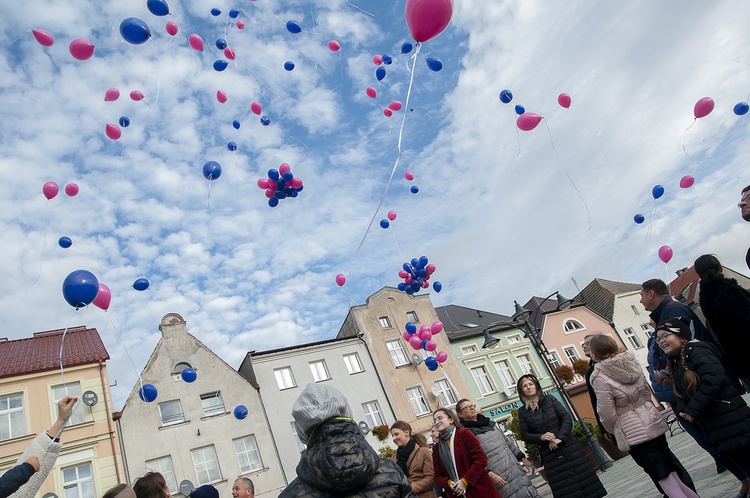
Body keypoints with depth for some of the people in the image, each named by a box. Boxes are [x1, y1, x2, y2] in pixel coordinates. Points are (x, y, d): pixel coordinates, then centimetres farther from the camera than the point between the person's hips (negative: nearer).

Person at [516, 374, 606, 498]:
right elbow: (524, 435, 1)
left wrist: (559, 438, -14)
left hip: (568, 447, 0)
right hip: (549, 454, 0)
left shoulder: (549, 400, 3)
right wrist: (541, 437, -16)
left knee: (584, 476, 0)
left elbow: (567, 418, -2)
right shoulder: (522, 411, 3)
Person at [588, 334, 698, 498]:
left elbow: (607, 413, -17)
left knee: (663, 477, 3)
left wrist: (613, 431, 2)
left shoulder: (600, 378, -20)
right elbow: (646, 389, 11)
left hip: (632, 433, -7)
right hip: (652, 422, 7)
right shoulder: (631, 362, 0)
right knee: (672, 469, 21)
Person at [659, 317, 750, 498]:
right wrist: (682, 410, -8)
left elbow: (714, 378, -28)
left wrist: (693, 410, -25)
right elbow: (682, 395, 15)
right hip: (711, 426, 8)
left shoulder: (696, 350, -15)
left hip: (731, 420, -8)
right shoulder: (674, 364, 12)